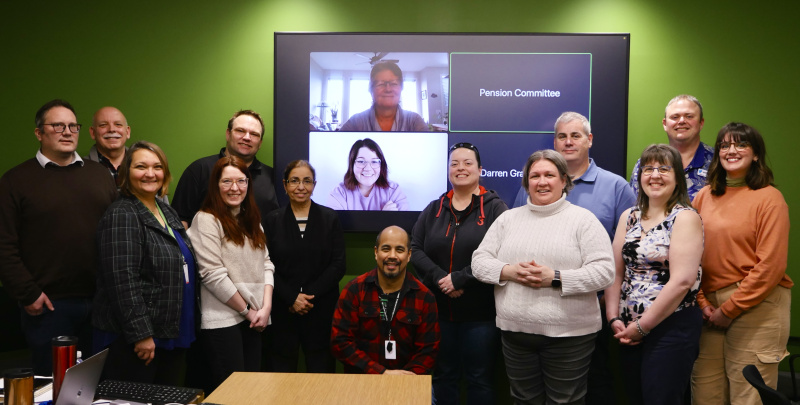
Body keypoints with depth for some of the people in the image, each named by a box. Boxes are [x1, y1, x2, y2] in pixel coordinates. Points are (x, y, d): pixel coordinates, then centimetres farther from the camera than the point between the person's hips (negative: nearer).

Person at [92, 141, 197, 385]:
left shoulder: (167, 212, 13)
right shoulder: (121, 216, -13)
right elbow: (123, 281, -21)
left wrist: (188, 324, 18)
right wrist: (141, 334, -22)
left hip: (173, 334, 8)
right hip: (133, 339, -8)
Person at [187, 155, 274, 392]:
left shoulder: (252, 220, 15)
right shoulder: (206, 220, -8)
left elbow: (266, 264, 10)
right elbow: (213, 275, -14)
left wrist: (266, 306, -5)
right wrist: (247, 310, -8)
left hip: (254, 319, 7)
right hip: (223, 320, -6)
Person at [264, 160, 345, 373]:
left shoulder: (330, 218, 6)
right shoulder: (273, 220, 7)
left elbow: (338, 266, 0)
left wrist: (310, 295, -9)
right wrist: (292, 298, -11)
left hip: (322, 309, 0)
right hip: (282, 309, 0)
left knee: (321, 370, 1)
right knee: (282, 370, 4)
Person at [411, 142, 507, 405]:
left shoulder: (494, 208, -3)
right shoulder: (434, 209, 9)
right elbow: (415, 249, 2)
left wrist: (460, 278, -19)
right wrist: (439, 278, -14)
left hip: (480, 313, -3)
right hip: (438, 310, 4)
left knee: (479, 379, 10)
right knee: (443, 377, 16)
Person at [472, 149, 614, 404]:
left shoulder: (583, 219, -3)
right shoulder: (508, 218, 9)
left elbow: (604, 271, -10)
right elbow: (479, 261, 6)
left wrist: (555, 278, -19)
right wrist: (508, 271, -13)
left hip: (569, 335, -3)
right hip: (514, 332, 4)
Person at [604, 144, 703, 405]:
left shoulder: (685, 217, -8)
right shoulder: (629, 217, 9)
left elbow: (682, 281, -18)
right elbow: (616, 272, 8)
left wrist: (642, 326, -14)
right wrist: (615, 319, -3)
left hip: (671, 327, -5)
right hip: (629, 330, 6)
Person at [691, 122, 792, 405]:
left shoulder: (769, 198, -5)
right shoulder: (704, 196, 9)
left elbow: (770, 266, -10)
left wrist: (729, 309, -9)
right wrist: (702, 303, -2)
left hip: (756, 306, -4)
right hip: (710, 306, 4)